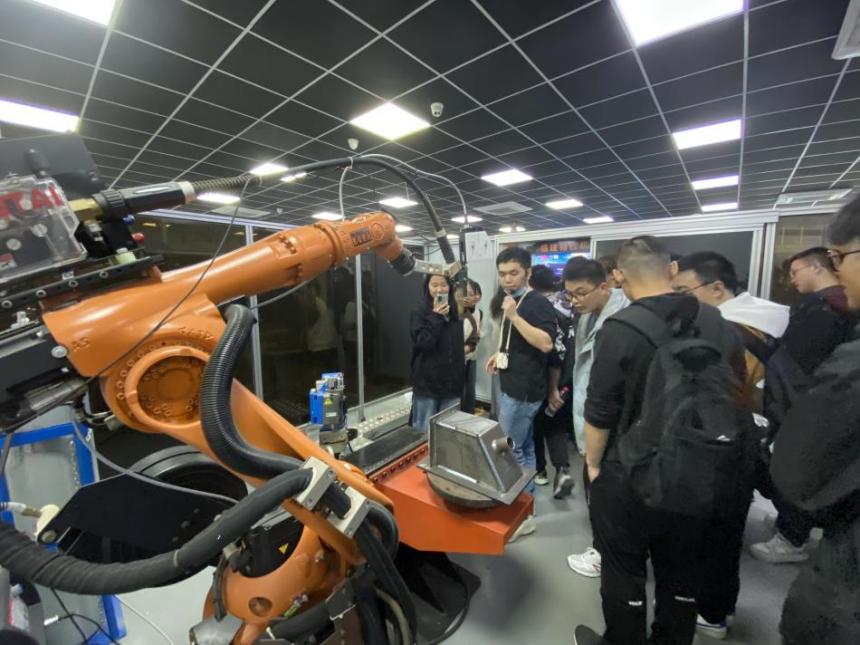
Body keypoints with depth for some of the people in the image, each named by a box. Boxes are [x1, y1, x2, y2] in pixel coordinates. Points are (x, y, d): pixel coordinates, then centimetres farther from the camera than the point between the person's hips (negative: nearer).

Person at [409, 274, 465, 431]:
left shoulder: (456, 313, 6)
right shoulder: (419, 314, -7)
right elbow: (422, 343, -19)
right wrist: (436, 317, -20)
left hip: (451, 383, 4)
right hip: (427, 383, -4)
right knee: (424, 431, 7)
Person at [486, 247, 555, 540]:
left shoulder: (537, 303, -15)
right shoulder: (512, 301, 13)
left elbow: (546, 343, -27)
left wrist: (514, 316, -29)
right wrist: (500, 354, 10)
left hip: (523, 389, -9)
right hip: (510, 386, 9)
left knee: (510, 451, -2)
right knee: (524, 447, 18)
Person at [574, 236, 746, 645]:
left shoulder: (620, 329, -22)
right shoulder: (722, 326, -4)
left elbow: (599, 413, -18)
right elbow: (734, 400, 7)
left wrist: (593, 463, -1)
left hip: (628, 479, -5)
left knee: (624, 576, 16)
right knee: (681, 576, 24)